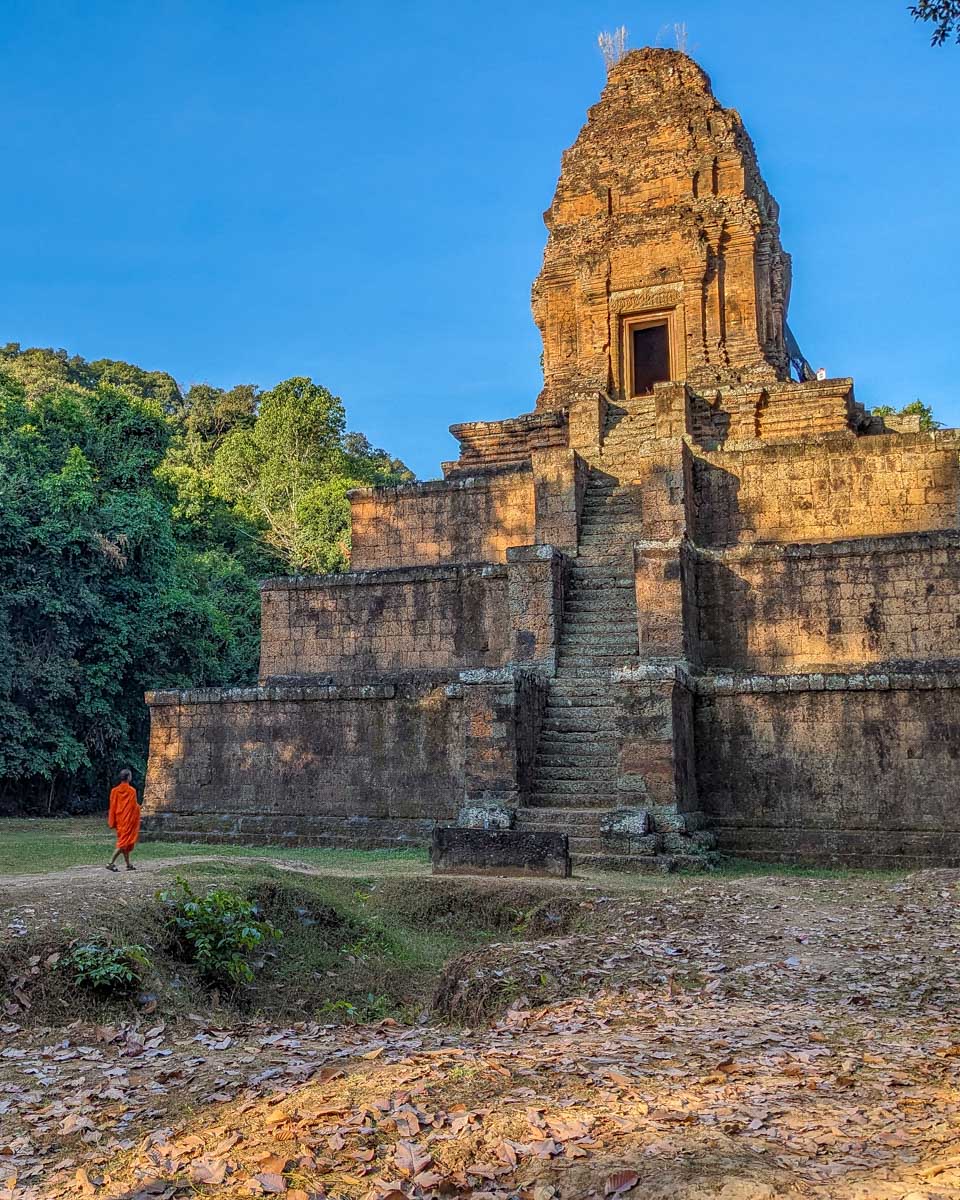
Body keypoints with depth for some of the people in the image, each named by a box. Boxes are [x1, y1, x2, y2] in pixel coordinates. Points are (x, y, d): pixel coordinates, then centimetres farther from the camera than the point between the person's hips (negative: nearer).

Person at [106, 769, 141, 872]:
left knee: (124, 841, 14)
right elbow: (134, 806, -11)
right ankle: (111, 863, -14)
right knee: (123, 842, -4)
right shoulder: (132, 791, -13)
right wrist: (138, 807, 12)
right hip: (128, 820, -6)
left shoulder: (115, 791, 2)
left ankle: (128, 864, 18)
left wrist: (112, 822, 7)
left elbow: (112, 807, 3)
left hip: (119, 820, 6)